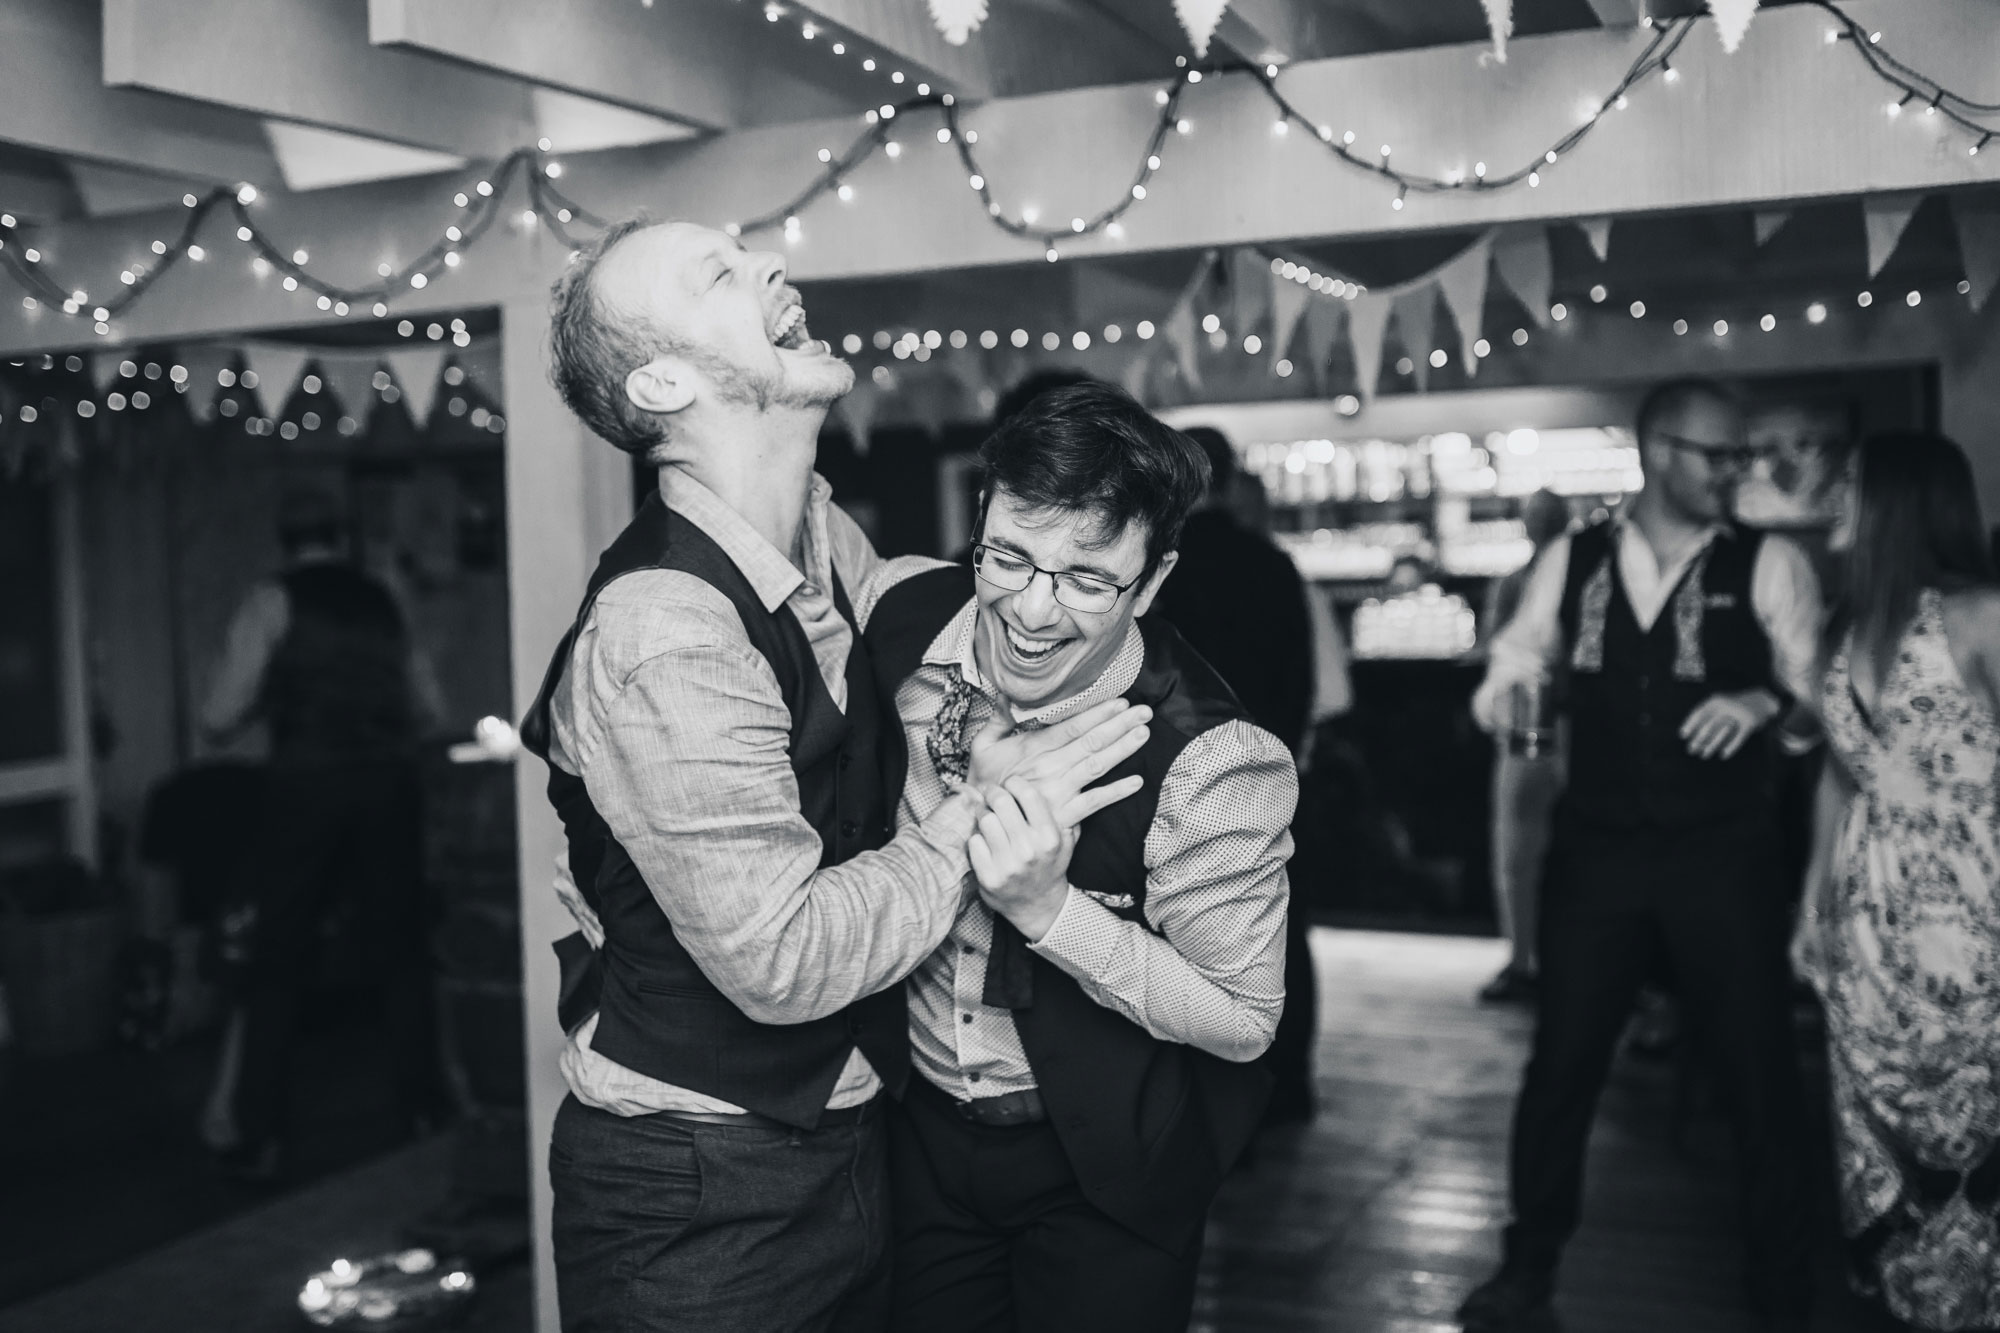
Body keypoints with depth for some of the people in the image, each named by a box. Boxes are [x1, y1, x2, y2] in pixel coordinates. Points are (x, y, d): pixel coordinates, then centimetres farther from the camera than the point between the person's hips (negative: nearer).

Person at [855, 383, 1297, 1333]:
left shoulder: (1213, 761, -29)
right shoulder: (899, 610, -16)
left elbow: (1243, 1022, -21)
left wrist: (1047, 909, -33)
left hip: (1106, 1169, -4)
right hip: (918, 1124, 4)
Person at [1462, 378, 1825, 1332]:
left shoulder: (1768, 566, -2)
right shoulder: (1570, 562, 5)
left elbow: (1823, 689, -7)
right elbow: (1514, 666, 9)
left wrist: (1765, 699, -27)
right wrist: (1504, 696, -13)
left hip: (1723, 857, -1)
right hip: (1595, 851, 2)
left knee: (1757, 1069, 7)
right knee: (1561, 1060, 10)